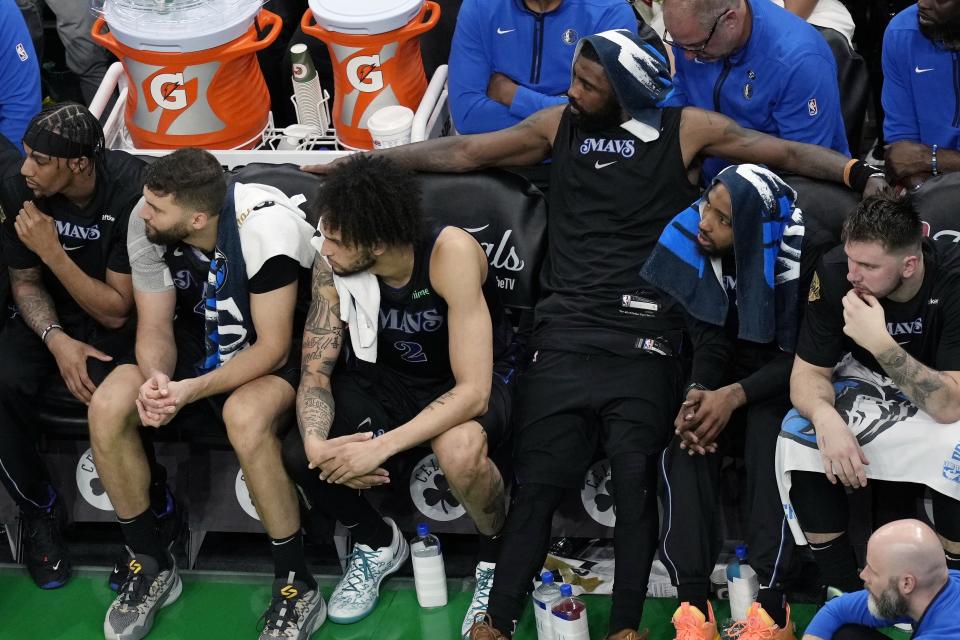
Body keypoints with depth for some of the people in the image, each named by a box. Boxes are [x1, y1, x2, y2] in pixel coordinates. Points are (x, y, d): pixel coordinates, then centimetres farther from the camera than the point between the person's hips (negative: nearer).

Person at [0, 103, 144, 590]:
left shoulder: (132, 189, -25)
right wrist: (57, 340, -18)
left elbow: (116, 310, -20)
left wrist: (53, 252, -28)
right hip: (51, 316, 4)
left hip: (123, 321, -4)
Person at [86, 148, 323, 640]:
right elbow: (155, 327, -6)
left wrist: (191, 391, -36)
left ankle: (296, 586, -20)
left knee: (245, 416, -39)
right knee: (107, 408, -21)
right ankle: (150, 565, 0)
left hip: (275, 354, -5)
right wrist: (156, 379, -29)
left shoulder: (264, 226, -30)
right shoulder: (146, 224, -15)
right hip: (200, 344, 5)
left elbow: (273, 347, -25)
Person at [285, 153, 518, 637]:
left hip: (474, 381, -4)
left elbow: (472, 391, -33)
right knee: (298, 456, -19)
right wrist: (317, 443, -32)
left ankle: (498, 559, -5)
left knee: (459, 450, -38)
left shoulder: (451, 252, -32)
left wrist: (381, 447, -39)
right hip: (385, 376, 5)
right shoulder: (331, 265, -19)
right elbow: (315, 371, -11)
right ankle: (376, 542, 13)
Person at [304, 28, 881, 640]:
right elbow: (461, 152, 16)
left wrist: (861, 172, -12)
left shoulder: (687, 129, 7)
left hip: (643, 341, -2)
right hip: (565, 333, 2)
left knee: (635, 476, -16)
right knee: (538, 480, -7)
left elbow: (786, 152, 2)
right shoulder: (559, 125, 14)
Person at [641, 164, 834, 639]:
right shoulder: (687, 240, -12)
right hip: (719, 379, 3)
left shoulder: (808, 256, -22)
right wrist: (696, 392, -24)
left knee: (768, 437, -34)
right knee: (685, 438, -28)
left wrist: (736, 396, -28)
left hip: (783, 383, -3)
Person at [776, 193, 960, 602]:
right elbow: (808, 372, -13)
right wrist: (827, 418, -36)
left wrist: (880, 343, -44)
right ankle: (843, 593, -12)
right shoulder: (834, 273, -21)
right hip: (869, 384, 3)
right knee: (798, 438, -24)